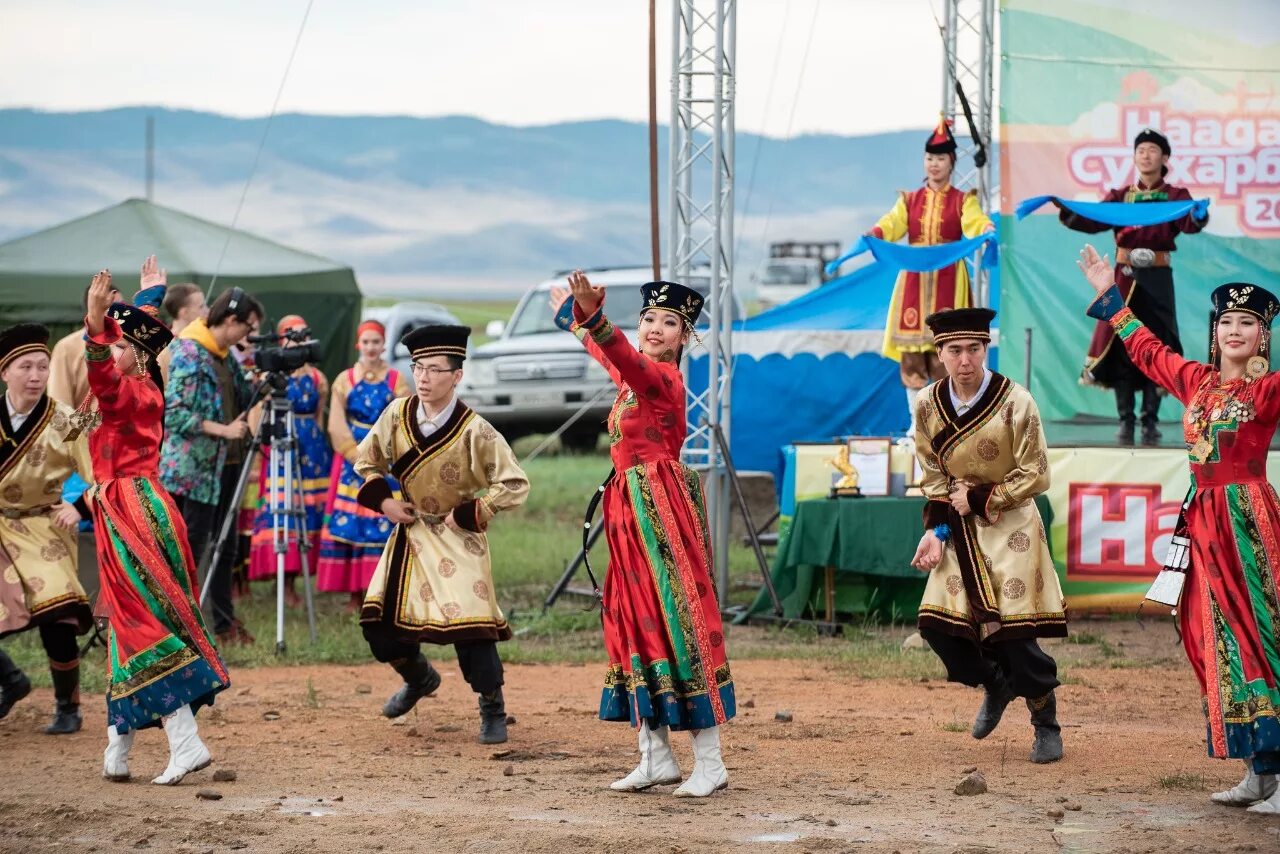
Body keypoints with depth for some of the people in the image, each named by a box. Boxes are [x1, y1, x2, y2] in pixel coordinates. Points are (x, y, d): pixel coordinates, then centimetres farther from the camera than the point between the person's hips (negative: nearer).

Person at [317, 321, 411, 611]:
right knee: (349, 523, -3)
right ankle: (355, 596, 2)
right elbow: (336, 426, 1)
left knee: (383, 524, -7)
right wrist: (359, 456, -9)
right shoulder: (345, 380, 6)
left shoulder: (396, 380, 5)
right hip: (350, 460, 1)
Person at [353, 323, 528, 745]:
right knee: (379, 622, 3)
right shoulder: (396, 415, -5)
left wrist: (467, 515, -16)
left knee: (469, 624, -14)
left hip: (457, 537, -5)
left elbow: (515, 485, -16)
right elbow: (366, 460, 11)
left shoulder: (474, 431, -18)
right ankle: (419, 678, 34)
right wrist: (382, 500, -3)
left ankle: (493, 709, 6)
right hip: (409, 532, 5)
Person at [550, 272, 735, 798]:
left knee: (677, 622, -10)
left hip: (661, 510, -10)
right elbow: (610, 356, 37)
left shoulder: (663, 378, -11)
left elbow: (624, 356, -33)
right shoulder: (634, 376, 14)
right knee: (636, 622, 9)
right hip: (631, 514, 10)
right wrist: (571, 315, 53)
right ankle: (656, 757, 15)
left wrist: (591, 317, -51)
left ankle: (709, 763, -9)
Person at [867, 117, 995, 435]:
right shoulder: (910, 200, 14)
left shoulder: (963, 201, 9)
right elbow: (892, 223, -2)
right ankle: (916, 420, 6)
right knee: (912, 350, -1)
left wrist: (988, 230, -34)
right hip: (914, 278, 2)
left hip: (947, 280, -2)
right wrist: (874, 234, -25)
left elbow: (975, 222, -11)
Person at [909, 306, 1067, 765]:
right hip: (960, 530, 5)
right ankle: (996, 684, 26)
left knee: (1014, 631, -10)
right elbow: (933, 477, 8)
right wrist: (935, 530, -4)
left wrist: (978, 498, -12)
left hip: (1010, 527, -5)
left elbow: (1036, 477, -12)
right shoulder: (928, 404, -1)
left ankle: (1046, 725, 11)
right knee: (938, 623, -5)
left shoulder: (1015, 402, -15)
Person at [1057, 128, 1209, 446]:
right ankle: (1125, 421, 2)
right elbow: (1093, 221, 1)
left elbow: (1189, 225, -13)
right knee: (1121, 346, -2)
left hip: (1157, 281, -1)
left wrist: (1199, 216, -38)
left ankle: (1150, 422, 3)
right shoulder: (1120, 196, 12)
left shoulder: (1175, 196, 5)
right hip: (1125, 278, 1)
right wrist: (1066, 212, -19)